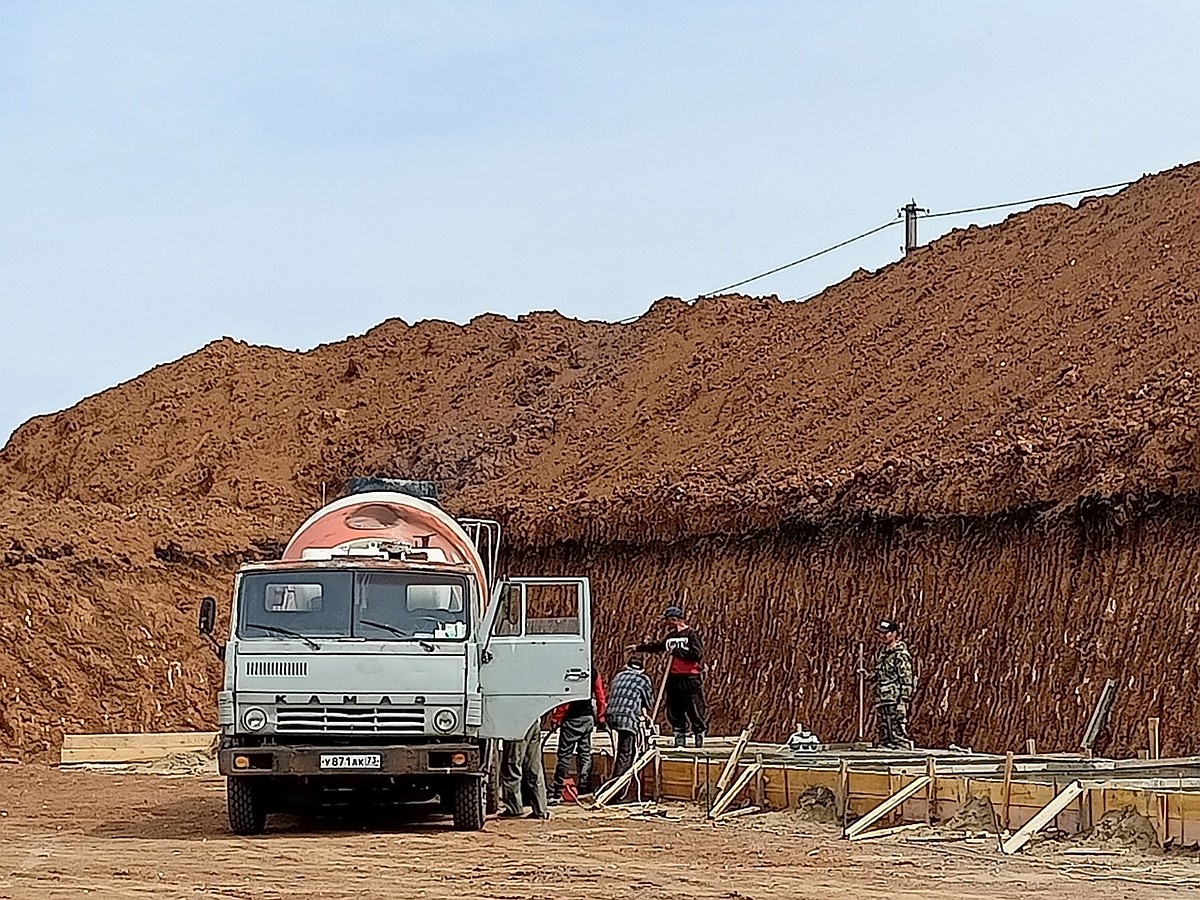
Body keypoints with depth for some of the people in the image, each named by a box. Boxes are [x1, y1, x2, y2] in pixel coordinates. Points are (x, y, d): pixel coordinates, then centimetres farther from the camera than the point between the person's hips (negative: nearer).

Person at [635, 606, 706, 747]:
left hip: (690, 679, -7)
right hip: (673, 678, 7)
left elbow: (697, 654, -17)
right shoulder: (671, 636, 13)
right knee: (674, 710, 7)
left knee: (694, 709, -5)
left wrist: (677, 651, -15)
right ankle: (679, 736, 15)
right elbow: (658, 646, 29)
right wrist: (639, 648, 29)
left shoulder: (691, 634, -8)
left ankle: (700, 733, 7)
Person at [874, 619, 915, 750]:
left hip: (895, 703, -9)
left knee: (899, 738, -10)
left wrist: (902, 702, -19)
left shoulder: (901, 655, -10)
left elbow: (906, 681, -14)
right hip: (882, 703, 9)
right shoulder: (882, 652, 16)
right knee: (884, 739, 10)